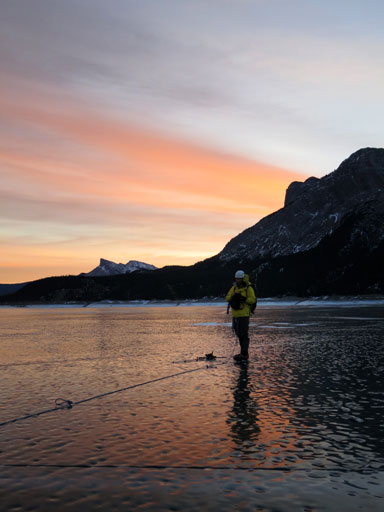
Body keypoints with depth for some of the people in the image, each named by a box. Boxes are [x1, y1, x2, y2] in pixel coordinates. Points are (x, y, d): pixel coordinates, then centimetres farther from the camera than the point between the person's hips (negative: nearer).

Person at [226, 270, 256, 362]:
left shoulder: (248, 288, -6)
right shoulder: (234, 288, 11)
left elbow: (253, 300, -12)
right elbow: (227, 298, 5)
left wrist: (243, 299, -23)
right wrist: (233, 297, -16)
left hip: (244, 314, -7)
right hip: (235, 314, 7)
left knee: (244, 334, -8)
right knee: (239, 334, 12)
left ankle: (244, 354, -7)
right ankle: (244, 353, 21)